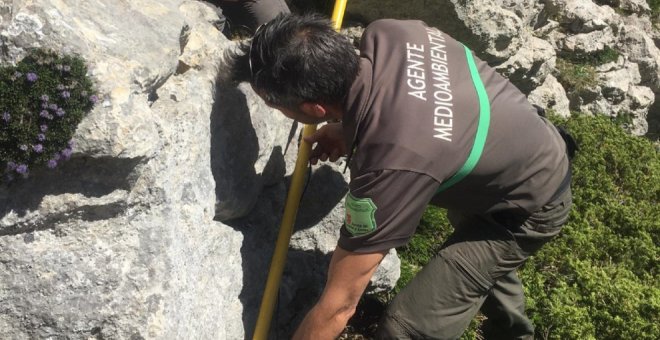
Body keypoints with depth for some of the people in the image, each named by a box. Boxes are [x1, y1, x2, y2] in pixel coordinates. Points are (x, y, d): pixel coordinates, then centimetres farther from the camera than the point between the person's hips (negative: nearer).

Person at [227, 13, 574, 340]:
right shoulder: (385, 34, -22)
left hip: (529, 209, -8)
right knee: (475, 246, 38)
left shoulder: (389, 163, -43)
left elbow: (339, 305, -34)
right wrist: (348, 131, -7)